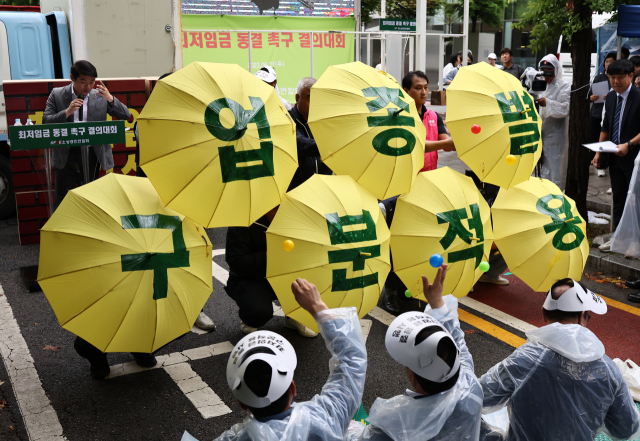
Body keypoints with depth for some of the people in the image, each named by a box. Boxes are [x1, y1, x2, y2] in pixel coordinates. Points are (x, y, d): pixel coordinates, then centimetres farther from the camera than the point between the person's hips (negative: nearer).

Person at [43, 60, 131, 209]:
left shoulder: (100, 96, 3)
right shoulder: (57, 95, 3)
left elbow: (126, 115, -2)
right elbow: (46, 122, -4)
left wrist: (110, 99, -19)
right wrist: (67, 112, -20)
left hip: (92, 154, 1)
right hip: (66, 155, 0)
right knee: (62, 202, 2)